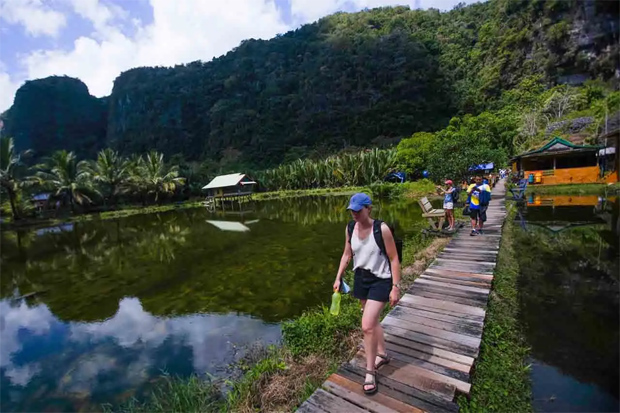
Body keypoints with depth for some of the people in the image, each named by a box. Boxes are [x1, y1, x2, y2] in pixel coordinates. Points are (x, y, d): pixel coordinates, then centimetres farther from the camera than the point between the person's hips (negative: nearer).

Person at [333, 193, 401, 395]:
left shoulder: (382, 229, -21)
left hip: (380, 280, -6)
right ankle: (382, 354, 47)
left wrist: (396, 287, -15)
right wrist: (338, 278, 7)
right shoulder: (350, 229, -5)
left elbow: (394, 258, -15)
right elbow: (347, 254, 8)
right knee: (372, 321, 22)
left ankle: (370, 371, 14)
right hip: (361, 277, 6)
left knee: (367, 325, -9)